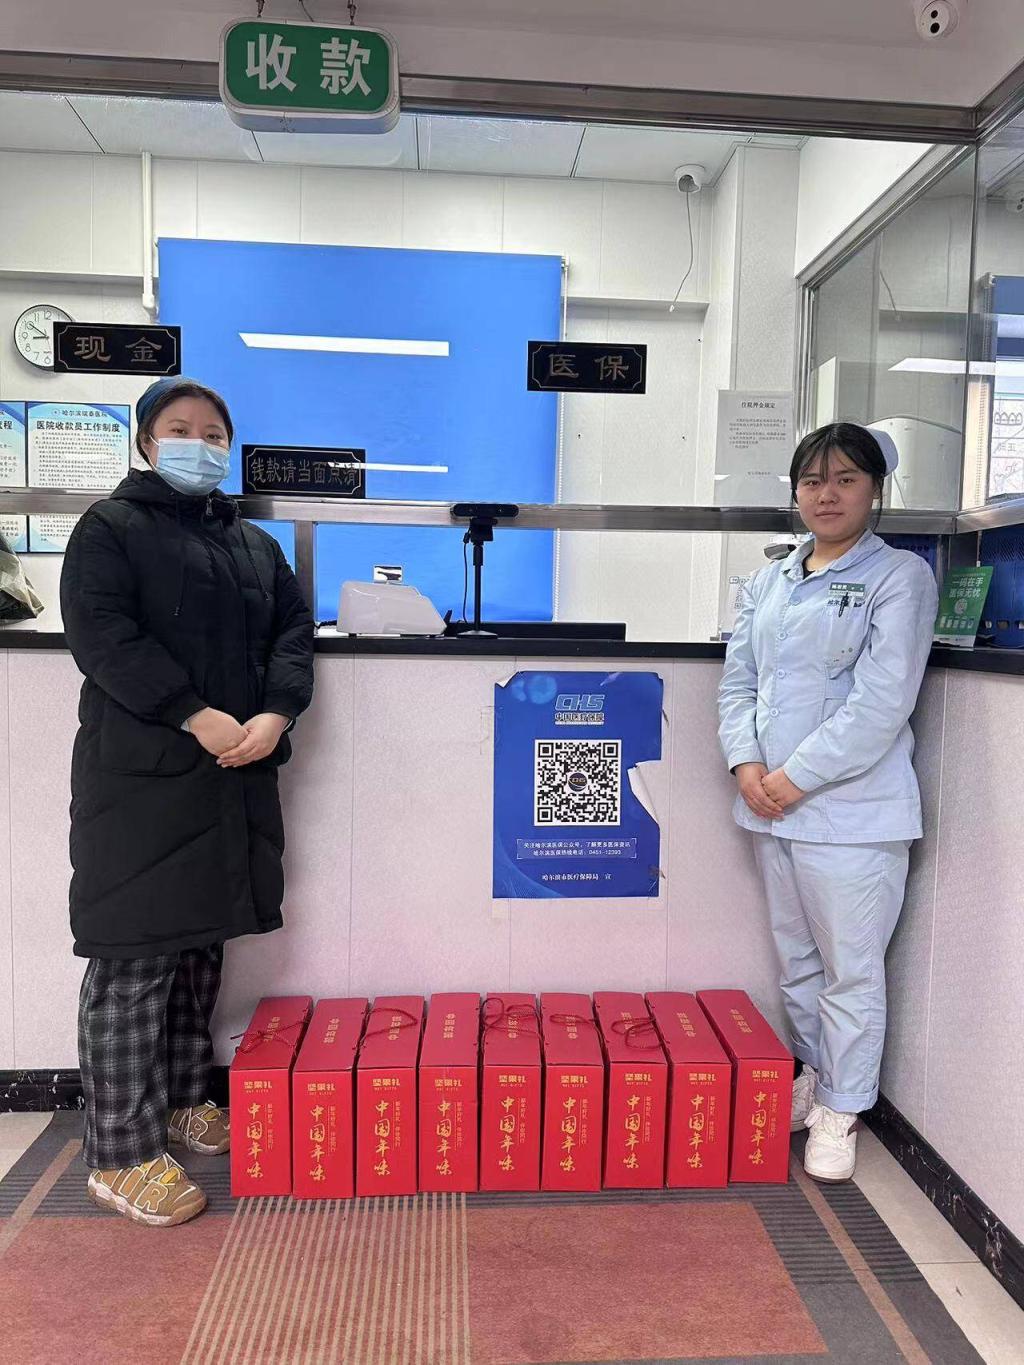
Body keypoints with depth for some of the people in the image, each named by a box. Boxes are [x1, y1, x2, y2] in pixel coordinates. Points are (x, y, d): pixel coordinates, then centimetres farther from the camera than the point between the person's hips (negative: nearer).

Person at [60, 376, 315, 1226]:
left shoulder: (256, 544, 18)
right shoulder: (110, 528, 0)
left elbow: (294, 633, 9)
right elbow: (103, 637, -13)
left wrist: (274, 716, -10)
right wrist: (199, 719, -20)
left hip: (237, 778, 6)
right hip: (141, 777, -6)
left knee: (202, 945, 15)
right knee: (134, 956, -2)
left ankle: (182, 1099, 31)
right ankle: (122, 1154, 9)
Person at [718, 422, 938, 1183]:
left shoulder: (900, 577, -5)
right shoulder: (768, 582, 13)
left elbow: (883, 699, -14)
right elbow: (738, 679, 10)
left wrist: (799, 776, -15)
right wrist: (746, 763, -7)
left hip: (852, 811, -5)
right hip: (772, 805, 6)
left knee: (851, 970, 5)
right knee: (797, 962, 18)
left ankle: (841, 1114, 23)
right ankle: (813, 1083, 37)